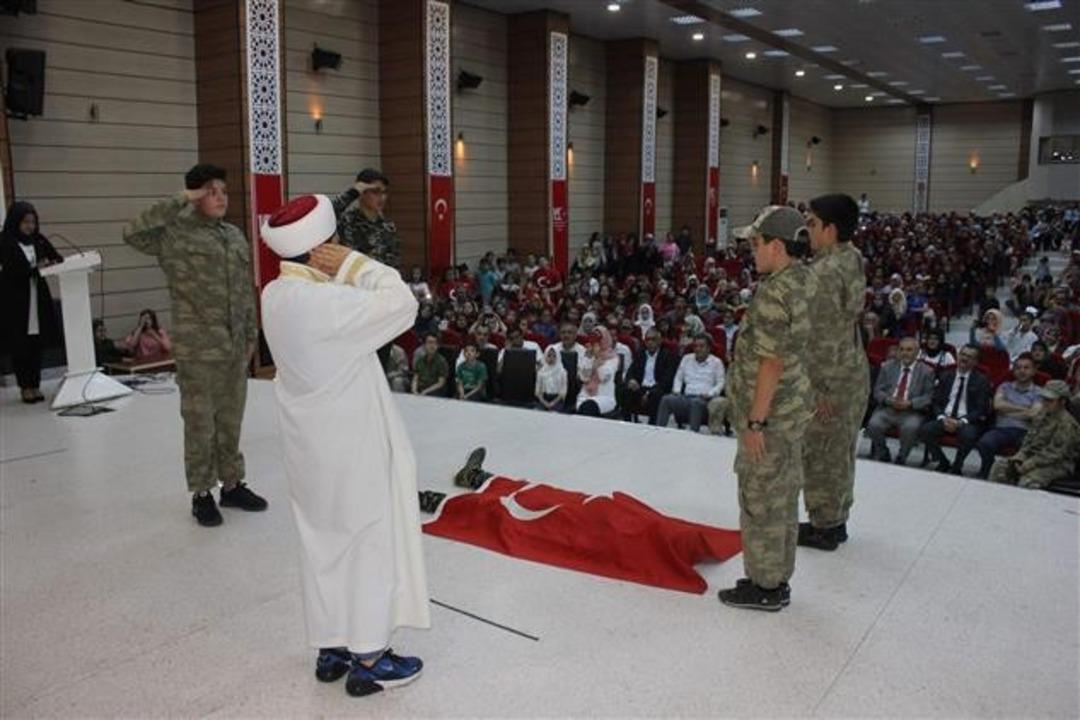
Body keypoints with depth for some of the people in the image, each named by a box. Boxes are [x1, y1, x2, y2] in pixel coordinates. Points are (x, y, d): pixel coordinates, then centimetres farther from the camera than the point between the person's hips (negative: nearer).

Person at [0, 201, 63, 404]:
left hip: (38, 299, 4)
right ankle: (25, 387, 10)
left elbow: (57, 257, 6)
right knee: (20, 346, 2)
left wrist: (53, 262, -17)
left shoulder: (39, 240, 8)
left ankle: (35, 386, 13)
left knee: (37, 345, 6)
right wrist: (35, 267, -27)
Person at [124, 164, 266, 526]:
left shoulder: (235, 235, 12)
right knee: (200, 422, 4)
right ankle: (201, 493, 17)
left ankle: (232, 484, 28)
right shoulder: (175, 235, -7)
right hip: (197, 349, -6)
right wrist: (179, 201, -22)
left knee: (231, 420, 15)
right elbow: (133, 233, -27)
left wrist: (251, 334, 14)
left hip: (235, 347, 6)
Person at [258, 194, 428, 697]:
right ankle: (368, 660, 18)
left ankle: (331, 648, 32)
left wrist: (340, 274, -4)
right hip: (350, 446, -8)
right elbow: (401, 306, -18)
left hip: (312, 446, 8)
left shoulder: (277, 294, 1)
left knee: (322, 543, 18)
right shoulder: (326, 302, -26)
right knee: (370, 542, 6)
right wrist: (354, 264, -14)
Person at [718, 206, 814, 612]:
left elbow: (771, 363, -24)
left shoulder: (773, 294, -23)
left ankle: (764, 587, 17)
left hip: (771, 414, -10)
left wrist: (755, 422, -18)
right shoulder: (804, 280, 7)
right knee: (782, 497, 18)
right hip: (793, 408, 10)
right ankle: (777, 580, 31)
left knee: (761, 500, 4)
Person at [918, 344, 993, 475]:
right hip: (945, 419, 3)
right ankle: (943, 463, -2)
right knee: (925, 430, -26)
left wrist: (961, 422, -19)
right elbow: (935, 402, 9)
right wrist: (942, 418, -11)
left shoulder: (981, 380, 5)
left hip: (968, 422, -3)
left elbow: (981, 410, -4)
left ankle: (956, 467, -9)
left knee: (968, 434, -36)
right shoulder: (946, 376, 14)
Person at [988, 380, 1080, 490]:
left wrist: (1028, 465, -21)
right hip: (1033, 457, 8)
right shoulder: (1042, 415, 9)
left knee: (1028, 481, -33)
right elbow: (1029, 439, 13)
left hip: (1057, 465, -8)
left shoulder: (1067, 424, -17)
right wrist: (1019, 458, -2)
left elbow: (1054, 453, -21)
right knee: (1000, 466, -5)